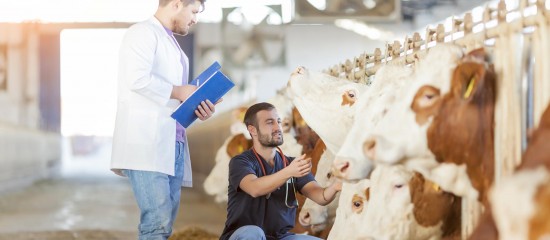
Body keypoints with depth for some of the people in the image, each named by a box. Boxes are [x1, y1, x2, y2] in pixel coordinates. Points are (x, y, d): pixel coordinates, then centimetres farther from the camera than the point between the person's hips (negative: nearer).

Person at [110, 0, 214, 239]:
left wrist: (196, 108, 8)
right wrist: (178, 91, -7)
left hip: (172, 145, 9)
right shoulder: (143, 32, -2)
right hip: (147, 143, -9)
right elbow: (138, 78, -18)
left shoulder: (173, 46, 27)